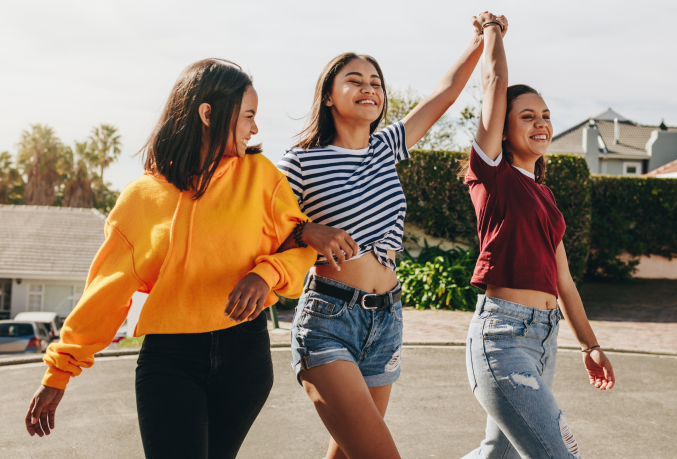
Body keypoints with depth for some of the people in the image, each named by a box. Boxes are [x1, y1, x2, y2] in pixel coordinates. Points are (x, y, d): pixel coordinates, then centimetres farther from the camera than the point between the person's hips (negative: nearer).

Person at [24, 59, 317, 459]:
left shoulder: (259, 174, 5)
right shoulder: (143, 196, 4)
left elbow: (301, 246, 6)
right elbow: (106, 289, 8)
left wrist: (266, 274, -17)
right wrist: (59, 374, 9)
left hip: (244, 351, 1)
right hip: (168, 358, -1)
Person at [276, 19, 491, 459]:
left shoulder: (387, 147, 11)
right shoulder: (302, 163, -5)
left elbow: (446, 90, 17)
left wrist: (482, 39, 14)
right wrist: (308, 232, -19)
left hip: (386, 319, 6)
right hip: (328, 321, -6)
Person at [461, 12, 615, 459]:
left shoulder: (544, 195, 18)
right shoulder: (492, 173, -2)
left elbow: (561, 278, 21)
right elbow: (495, 80, -4)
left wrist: (590, 344, 21)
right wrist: (493, 29, 12)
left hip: (545, 338, 8)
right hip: (503, 334, -8)